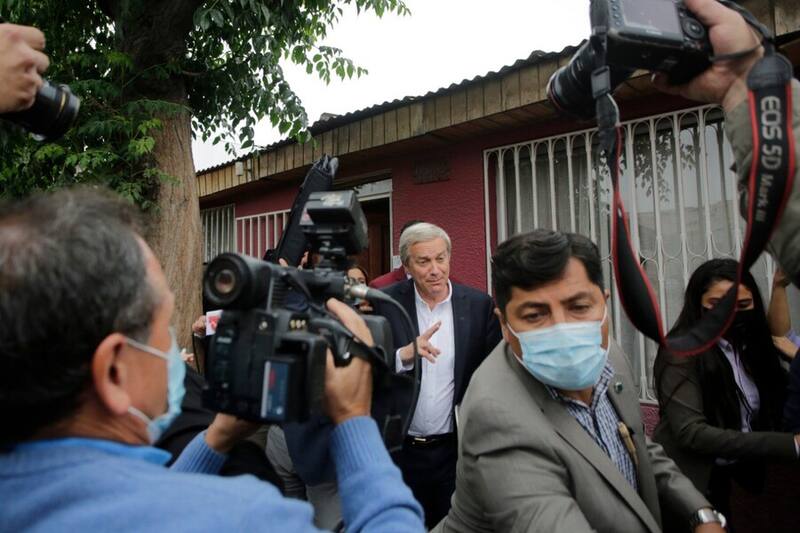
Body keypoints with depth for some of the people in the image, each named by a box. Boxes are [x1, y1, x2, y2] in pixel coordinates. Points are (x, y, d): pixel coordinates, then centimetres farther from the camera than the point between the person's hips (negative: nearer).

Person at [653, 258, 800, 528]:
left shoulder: (751, 346, 4)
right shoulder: (681, 353, -18)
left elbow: (769, 414, 3)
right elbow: (691, 432, -25)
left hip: (738, 478, 7)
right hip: (690, 485, -6)